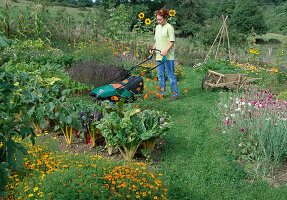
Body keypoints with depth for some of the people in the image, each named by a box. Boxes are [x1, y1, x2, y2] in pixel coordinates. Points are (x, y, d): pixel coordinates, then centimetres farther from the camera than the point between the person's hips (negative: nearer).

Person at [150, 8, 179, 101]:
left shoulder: (169, 27, -9)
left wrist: (165, 51, -23)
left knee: (170, 75, -2)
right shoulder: (157, 27, 14)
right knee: (160, 75, 13)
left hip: (168, 56, -8)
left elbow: (172, 42, -12)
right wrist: (153, 49, 8)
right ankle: (162, 93, 24)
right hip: (159, 56, 8)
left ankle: (175, 94, 6)